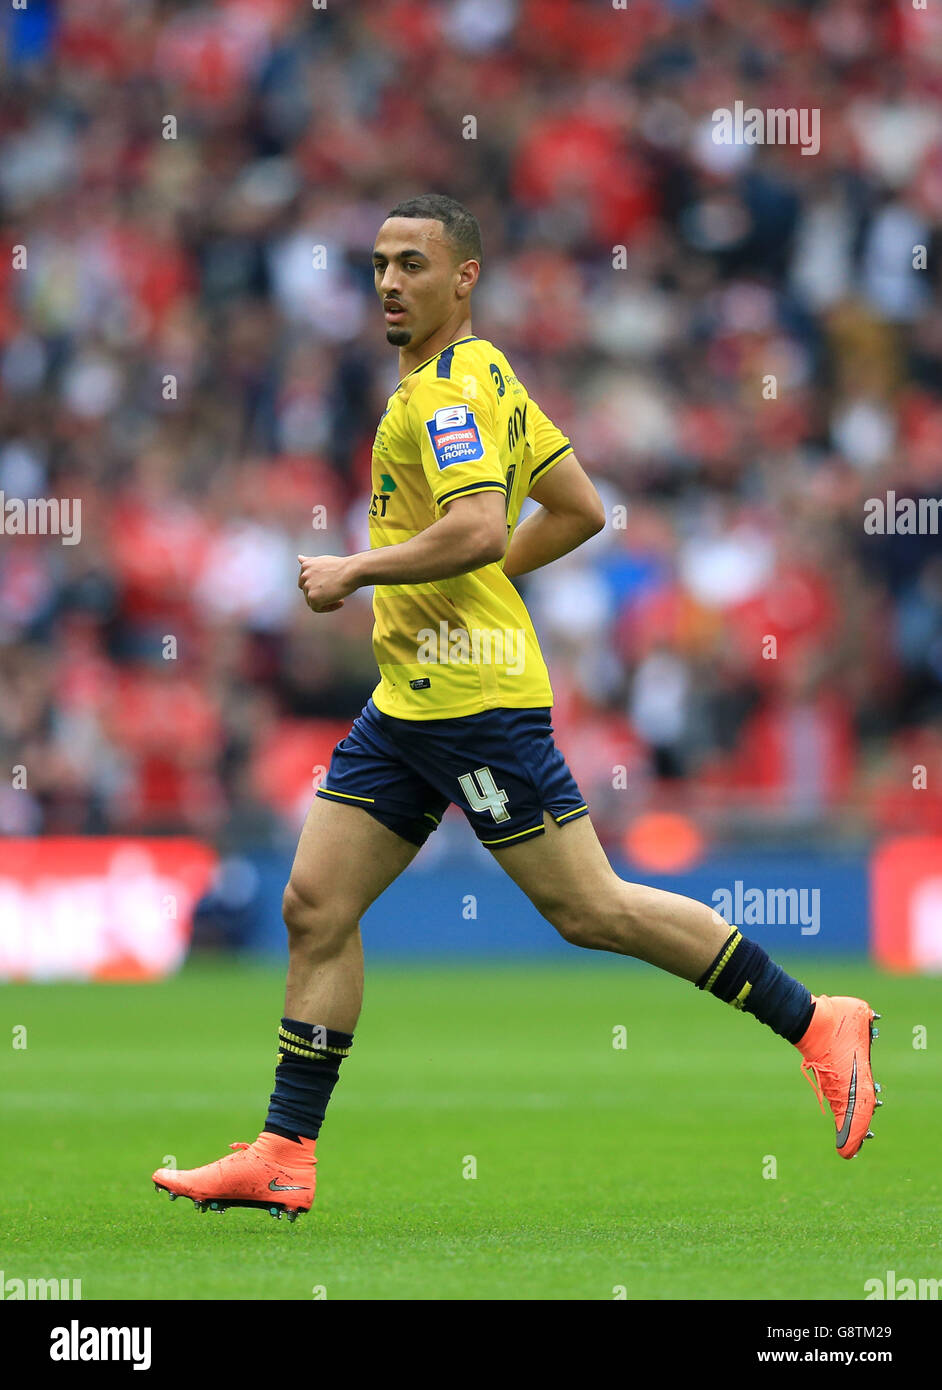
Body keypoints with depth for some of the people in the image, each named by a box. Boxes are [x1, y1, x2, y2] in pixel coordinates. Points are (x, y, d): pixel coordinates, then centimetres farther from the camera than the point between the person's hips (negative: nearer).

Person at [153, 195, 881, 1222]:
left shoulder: (450, 390, -13)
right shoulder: (481, 378, 17)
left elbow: (480, 529, -28)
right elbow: (579, 509, 23)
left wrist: (353, 572, -17)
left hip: (474, 698, -10)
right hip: (408, 701, 10)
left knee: (588, 910, -7)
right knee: (316, 907, 4)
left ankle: (814, 1023, 2)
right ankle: (284, 1157, 4)